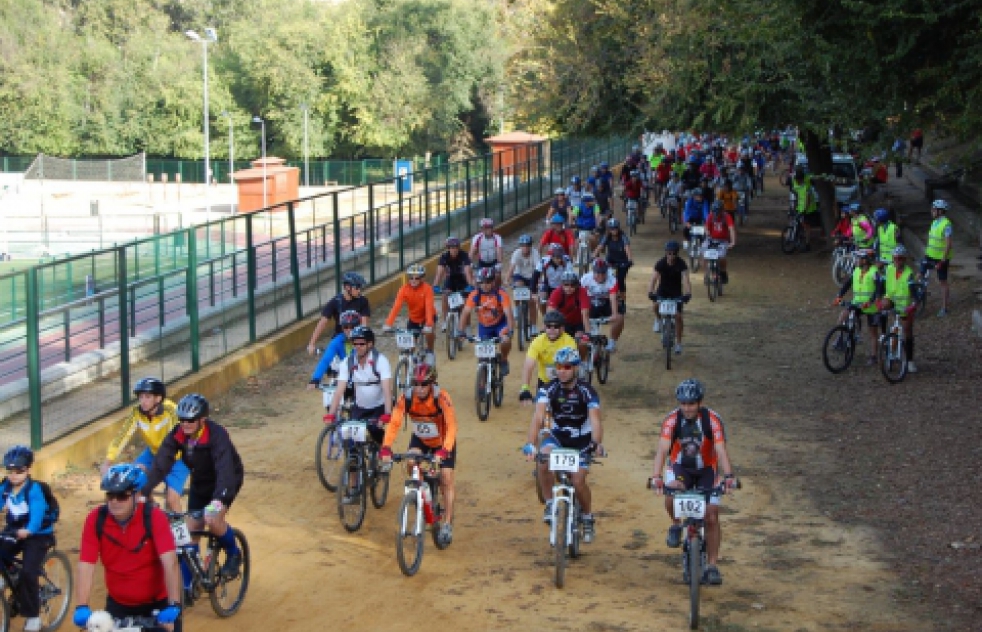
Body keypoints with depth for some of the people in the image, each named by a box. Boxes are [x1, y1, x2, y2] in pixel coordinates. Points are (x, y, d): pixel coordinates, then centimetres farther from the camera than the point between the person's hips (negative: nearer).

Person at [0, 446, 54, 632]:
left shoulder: (34, 490, -22)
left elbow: (37, 514, -34)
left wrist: (27, 531, -54)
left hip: (38, 535, -6)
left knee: (28, 573, -19)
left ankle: (32, 615, -2)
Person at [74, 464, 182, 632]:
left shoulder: (154, 518, -22)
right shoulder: (96, 520, -15)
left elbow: (170, 563, -30)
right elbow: (86, 565, -20)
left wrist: (173, 605, -40)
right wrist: (81, 607, -32)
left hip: (157, 603, -2)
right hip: (118, 604, 2)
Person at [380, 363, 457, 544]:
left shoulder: (441, 398, -33)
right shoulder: (406, 398, -26)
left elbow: (451, 427, -36)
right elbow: (394, 424, -28)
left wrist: (443, 451, -49)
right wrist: (386, 449, -41)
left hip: (443, 442, -2)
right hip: (420, 439, 2)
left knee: (446, 480, -9)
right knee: (411, 462, -26)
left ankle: (447, 524, 2)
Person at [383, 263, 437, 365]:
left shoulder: (427, 288, -26)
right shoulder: (404, 289, -20)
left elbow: (429, 307, -36)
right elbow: (396, 307, -29)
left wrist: (428, 325, -49)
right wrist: (388, 324, -41)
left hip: (427, 316, -3)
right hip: (413, 318, 3)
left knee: (428, 332, -31)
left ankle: (430, 353, -4)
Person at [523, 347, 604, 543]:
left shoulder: (587, 391, -18)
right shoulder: (548, 389, -14)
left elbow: (595, 419, -29)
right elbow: (538, 417, -26)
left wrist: (597, 444, -48)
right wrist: (529, 444, -40)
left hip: (581, 440, -1)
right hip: (557, 436, 2)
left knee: (578, 481, -16)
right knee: (544, 460, -30)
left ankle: (588, 518, 13)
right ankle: (550, 504, -12)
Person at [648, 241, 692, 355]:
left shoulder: (681, 263, -23)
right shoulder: (660, 263, -22)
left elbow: (686, 279, -34)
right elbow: (653, 279, -31)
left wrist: (688, 293, -51)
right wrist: (650, 292, -49)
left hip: (676, 292, 0)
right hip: (662, 291, 0)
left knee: (678, 316, -9)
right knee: (656, 306, -29)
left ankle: (678, 343, 5)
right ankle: (658, 320, 6)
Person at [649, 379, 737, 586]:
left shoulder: (712, 419, -23)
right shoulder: (672, 419, -21)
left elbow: (721, 450, -31)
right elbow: (662, 450, -30)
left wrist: (728, 476, -48)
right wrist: (656, 477, -45)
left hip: (706, 469, 0)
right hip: (680, 467, 0)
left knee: (711, 516, -9)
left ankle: (711, 566, 3)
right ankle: (676, 525, -2)